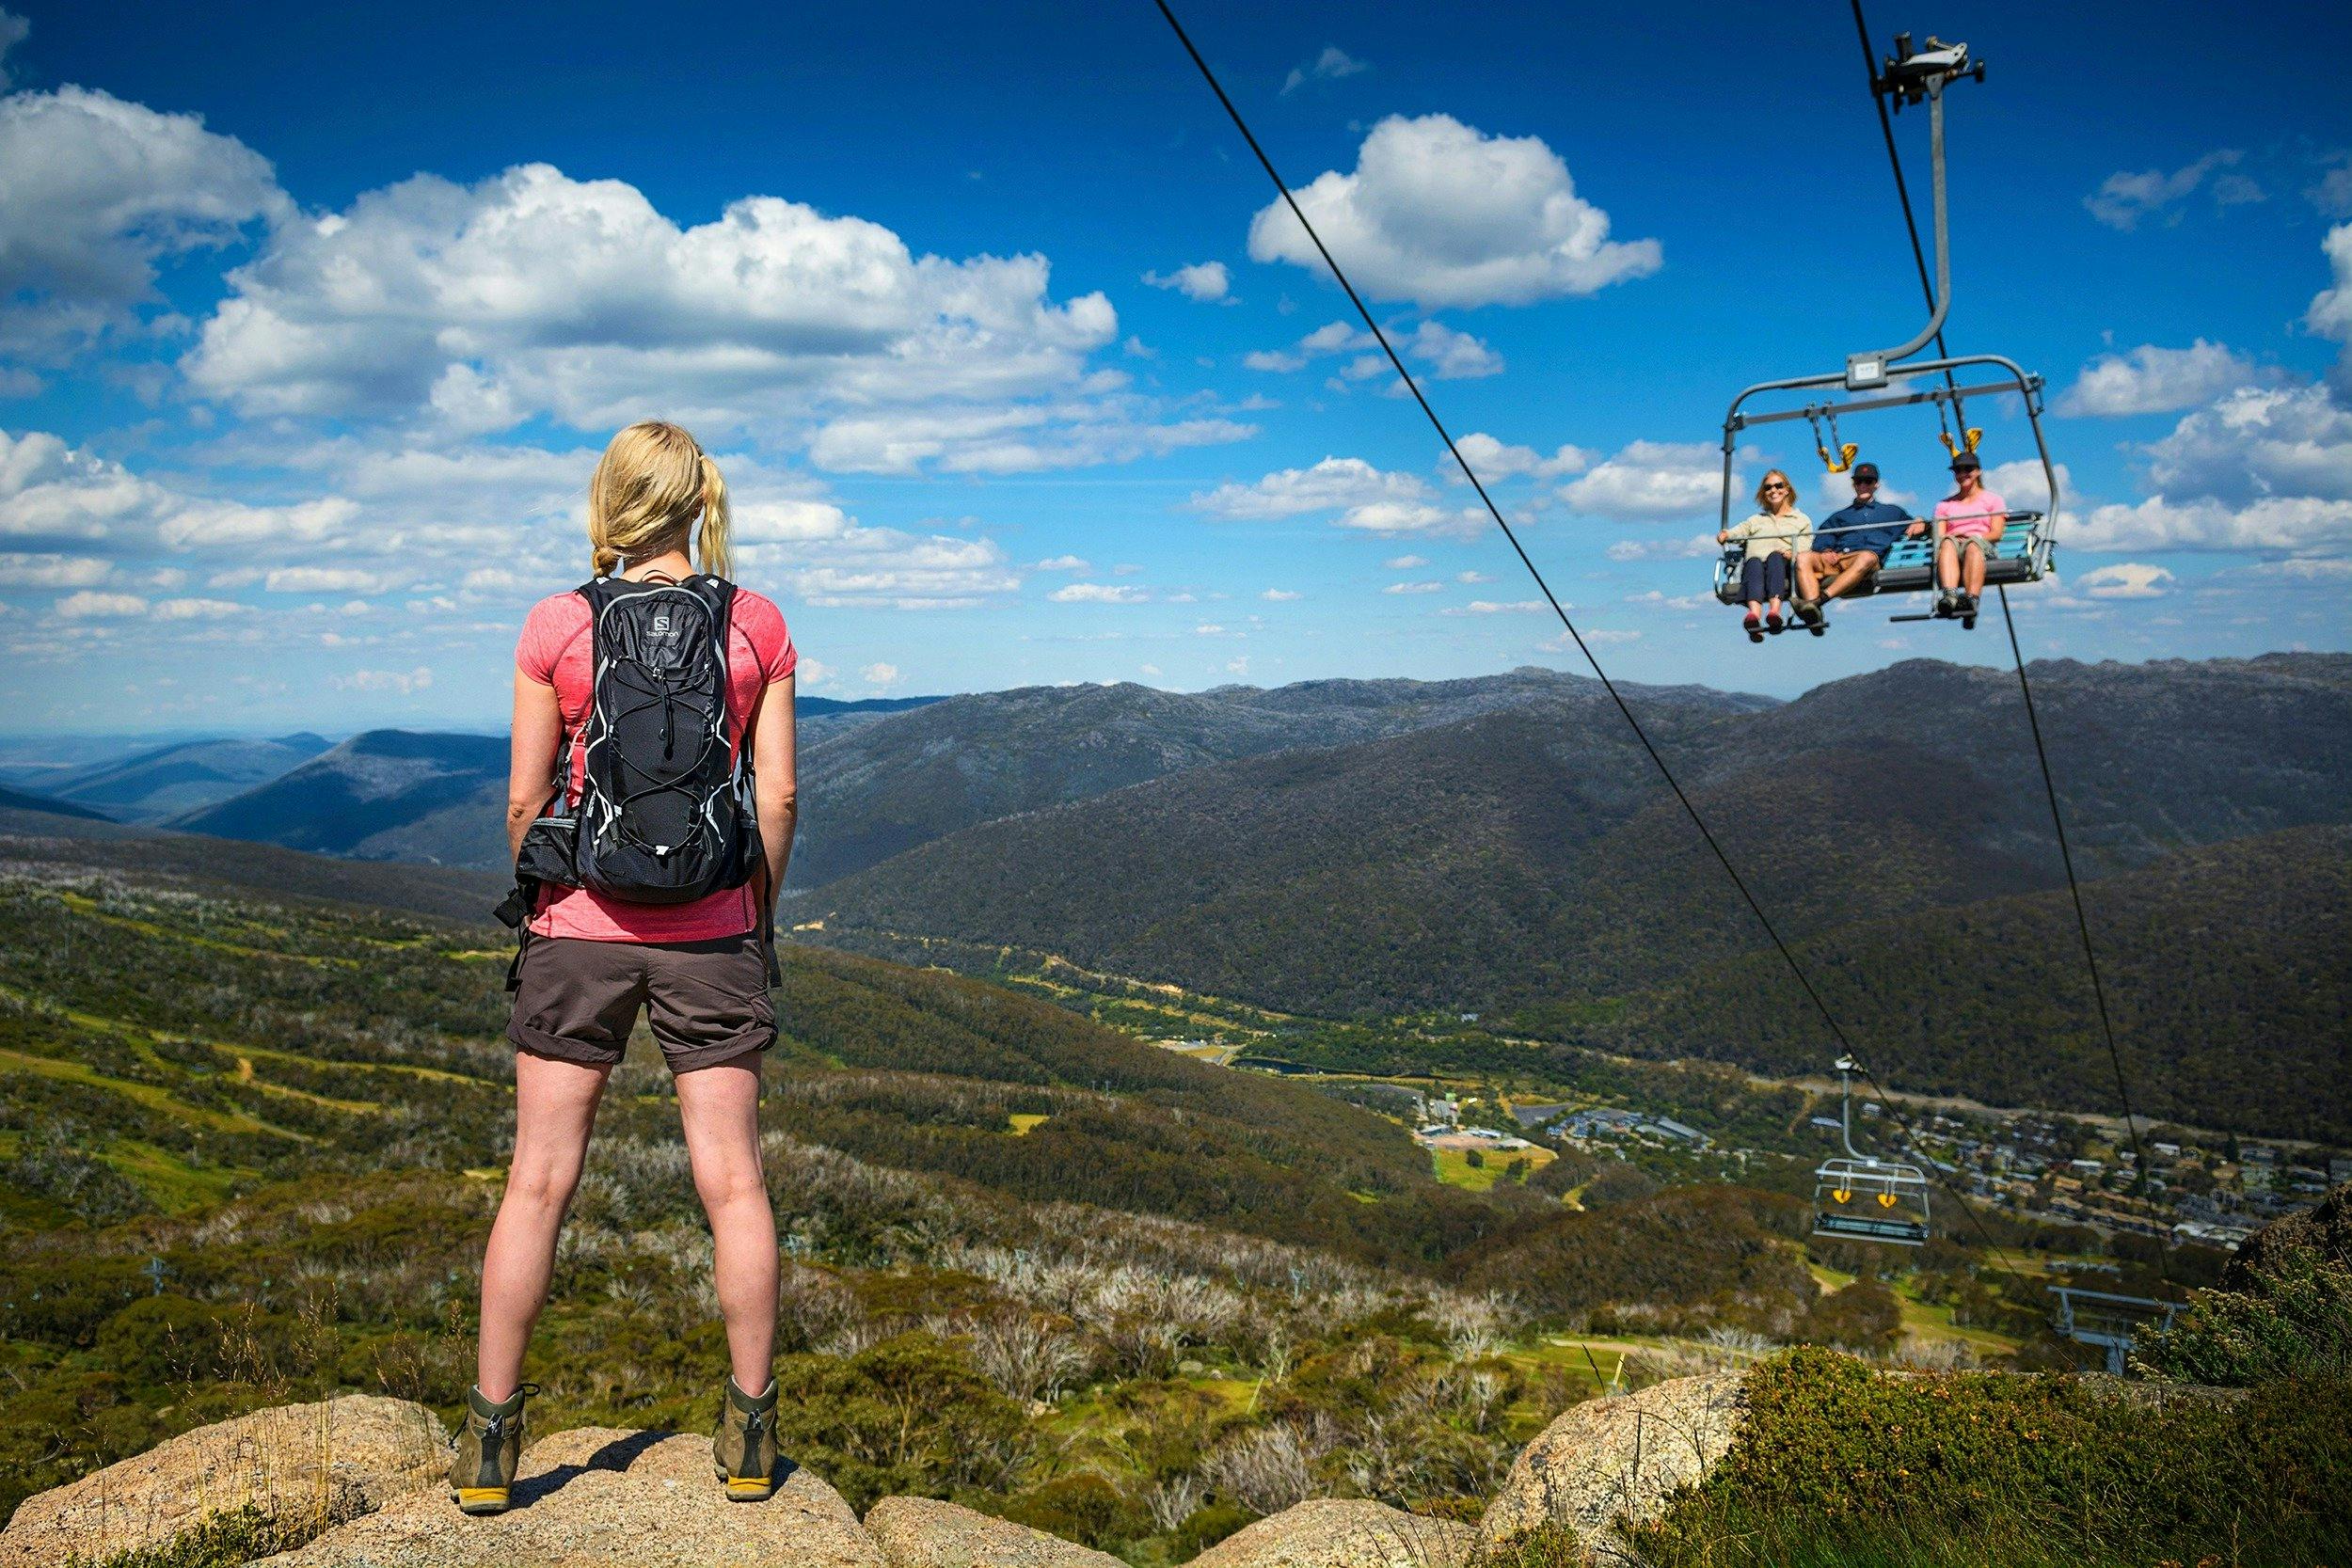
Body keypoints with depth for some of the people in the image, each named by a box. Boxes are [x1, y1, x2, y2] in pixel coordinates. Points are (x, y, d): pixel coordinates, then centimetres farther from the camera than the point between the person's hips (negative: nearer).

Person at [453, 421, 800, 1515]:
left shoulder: (558, 627, -4)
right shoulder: (756, 626, -1)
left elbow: (525, 798, -3)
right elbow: (777, 794, -1)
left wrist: (538, 905, 12)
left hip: (580, 927, 0)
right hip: (710, 931, 1)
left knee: (538, 1182, 8)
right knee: (732, 1181, 7)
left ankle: (490, 1443, 17)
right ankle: (750, 1433, 16)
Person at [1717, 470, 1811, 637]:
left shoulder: (1801, 520, 28)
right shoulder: (1757, 520, 38)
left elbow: (1805, 545, 10)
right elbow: (1741, 529, 19)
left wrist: (1793, 553, -14)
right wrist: (1726, 534, -5)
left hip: (1783, 562, -1)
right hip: (1755, 558, 1)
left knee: (1775, 557, -39)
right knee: (1754, 564, -37)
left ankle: (1775, 610, -61)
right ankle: (1754, 613, -66)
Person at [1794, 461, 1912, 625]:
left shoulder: (1891, 511, 35)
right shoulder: (1840, 515, 36)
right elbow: (1823, 537, 22)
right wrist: (1826, 550, -1)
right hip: (1835, 558, 2)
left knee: (1867, 557, -41)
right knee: (1803, 557, -29)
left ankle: (1820, 599, -56)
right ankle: (1812, 612, -51)